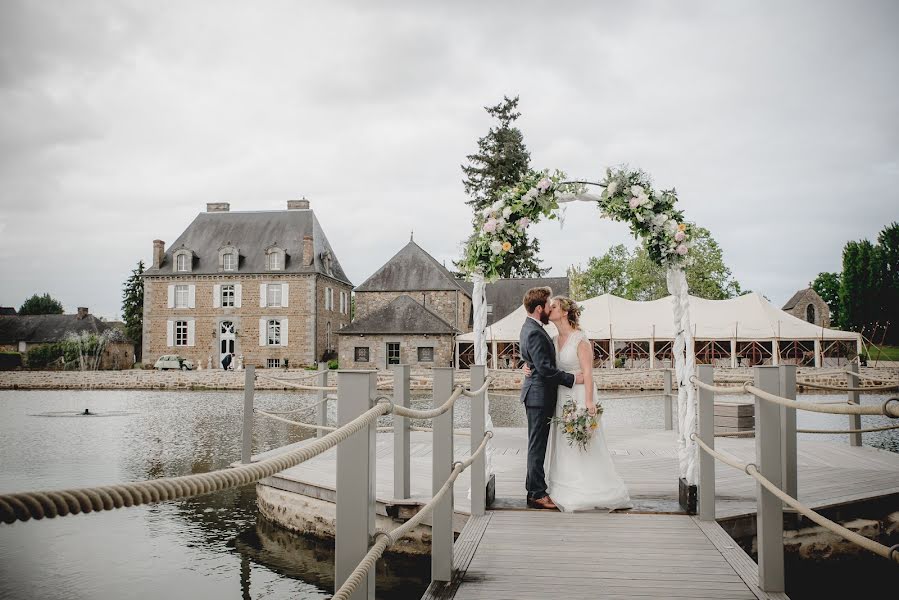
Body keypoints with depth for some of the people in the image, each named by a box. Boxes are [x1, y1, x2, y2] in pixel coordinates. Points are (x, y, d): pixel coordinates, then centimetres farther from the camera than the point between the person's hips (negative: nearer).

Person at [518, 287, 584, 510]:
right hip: (539, 395, -11)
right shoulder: (535, 333, -20)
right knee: (537, 446, -5)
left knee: (537, 446, 15)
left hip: (537, 393, 11)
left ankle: (534, 490, 22)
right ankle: (538, 494, 1)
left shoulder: (531, 328, 14)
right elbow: (545, 368, -24)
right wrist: (573, 378, -18)